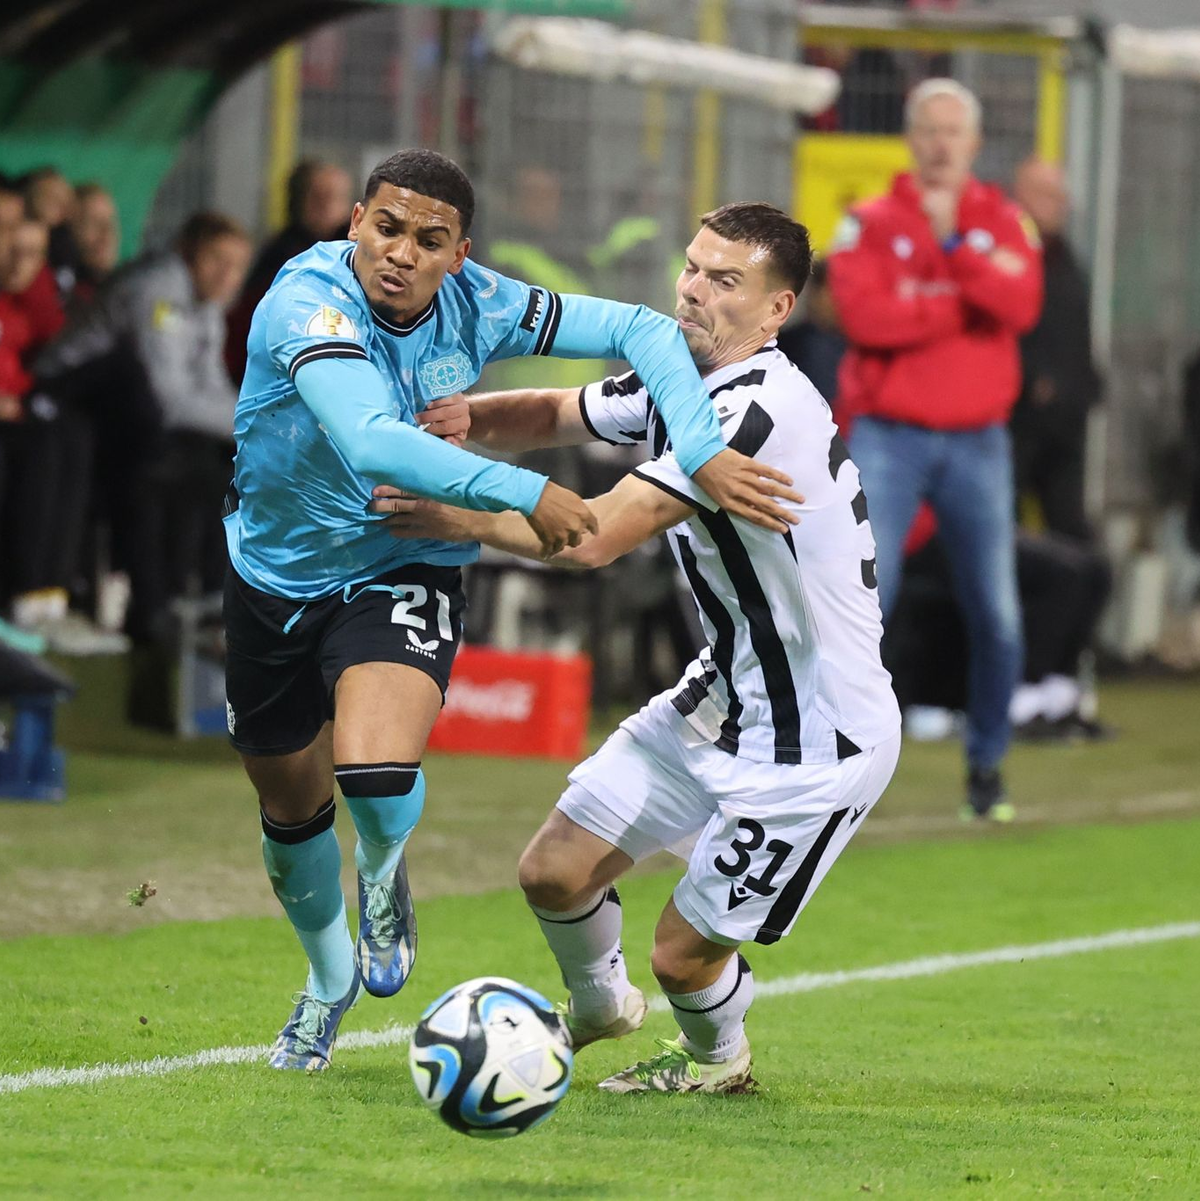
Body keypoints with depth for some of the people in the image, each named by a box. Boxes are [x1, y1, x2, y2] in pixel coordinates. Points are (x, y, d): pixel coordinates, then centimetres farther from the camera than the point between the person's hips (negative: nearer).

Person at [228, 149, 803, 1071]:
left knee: (378, 774, -27)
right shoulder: (308, 299, -28)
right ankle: (330, 977, 49)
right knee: (290, 802, 17)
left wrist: (703, 452, -25)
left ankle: (384, 872, 11)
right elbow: (370, 442, -43)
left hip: (402, 574, 0)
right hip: (276, 573, 0)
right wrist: (521, 494, -48)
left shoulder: (476, 305, -16)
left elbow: (640, 330, -10)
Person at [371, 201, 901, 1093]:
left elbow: (595, 538, -32)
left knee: (683, 954, -1)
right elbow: (554, 415, 16)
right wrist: (464, 416, -7)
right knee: (554, 871, 9)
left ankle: (717, 1059, 34)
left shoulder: (760, 409, -29)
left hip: (816, 743, -9)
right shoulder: (677, 384, 1)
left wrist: (462, 519, -19)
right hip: (721, 698, 9)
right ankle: (600, 1007, 41)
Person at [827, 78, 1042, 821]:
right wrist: (967, 312, -9)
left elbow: (1021, 306, -10)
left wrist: (953, 244, -17)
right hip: (890, 439, -2)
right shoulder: (870, 224, 2)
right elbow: (865, 315, -14)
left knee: (997, 615, 1)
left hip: (978, 444, 2)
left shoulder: (1004, 224, 8)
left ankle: (988, 766, 15)